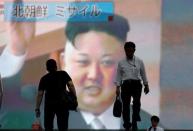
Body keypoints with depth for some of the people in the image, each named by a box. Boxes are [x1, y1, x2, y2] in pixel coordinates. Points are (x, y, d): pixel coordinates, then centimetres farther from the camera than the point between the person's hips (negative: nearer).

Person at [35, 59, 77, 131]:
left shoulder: (44, 78, 8)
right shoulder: (63, 74, 6)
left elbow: (40, 94, 2)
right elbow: (71, 85, -7)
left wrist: (37, 109, 4)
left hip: (49, 105, 1)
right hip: (62, 104, 0)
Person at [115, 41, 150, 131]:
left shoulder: (139, 61, 5)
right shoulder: (121, 62, 5)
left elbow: (143, 74, 12)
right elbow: (118, 76, 6)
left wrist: (146, 85, 13)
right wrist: (118, 87, -2)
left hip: (136, 84, -1)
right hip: (126, 85, 1)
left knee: (137, 101, -24)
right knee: (125, 104, 1)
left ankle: (134, 122, -24)